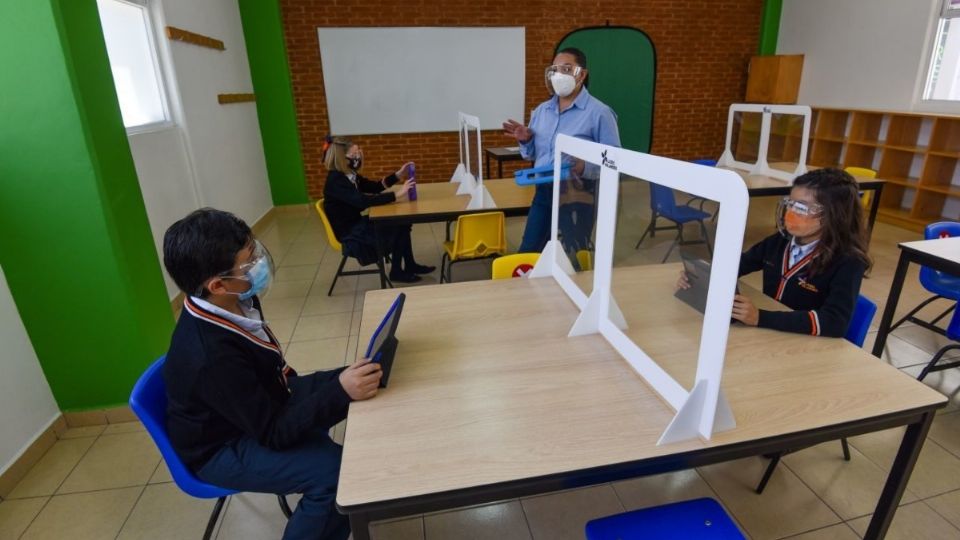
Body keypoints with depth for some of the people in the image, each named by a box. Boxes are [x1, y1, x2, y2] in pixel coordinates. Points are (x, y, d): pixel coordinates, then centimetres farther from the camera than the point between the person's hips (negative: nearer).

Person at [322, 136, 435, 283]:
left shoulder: (349, 175, 4)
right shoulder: (335, 181, -23)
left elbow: (375, 187, 12)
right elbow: (364, 201, -34)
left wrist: (398, 175, -1)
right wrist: (396, 195, -33)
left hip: (358, 224, 9)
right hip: (350, 234, -9)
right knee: (398, 229, -12)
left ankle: (410, 265, 11)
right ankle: (396, 271, 5)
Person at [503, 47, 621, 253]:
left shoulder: (599, 113, -9)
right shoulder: (540, 111, 10)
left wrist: (585, 168, -29)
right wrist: (526, 141, -3)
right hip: (543, 192, 6)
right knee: (528, 254, 11)